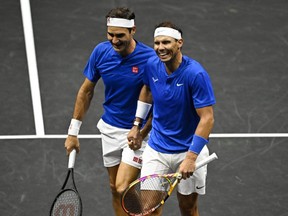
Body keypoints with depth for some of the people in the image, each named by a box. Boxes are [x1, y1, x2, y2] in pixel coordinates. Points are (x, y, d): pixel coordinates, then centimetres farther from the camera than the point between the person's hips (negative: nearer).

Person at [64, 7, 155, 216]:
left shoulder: (150, 58, -21)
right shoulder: (101, 51, -9)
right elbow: (86, 91, 4)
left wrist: (142, 134, -19)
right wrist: (73, 132, 5)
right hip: (109, 128, 5)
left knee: (123, 189, -13)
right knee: (114, 189, 12)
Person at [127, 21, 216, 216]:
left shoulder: (196, 74, -22)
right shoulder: (152, 65, -5)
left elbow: (207, 118, -22)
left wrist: (191, 157, -28)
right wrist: (137, 125, 16)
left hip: (190, 150, -3)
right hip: (156, 149, 4)